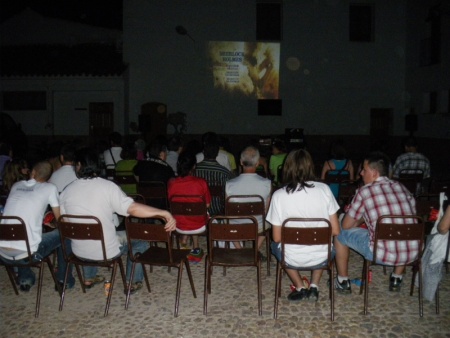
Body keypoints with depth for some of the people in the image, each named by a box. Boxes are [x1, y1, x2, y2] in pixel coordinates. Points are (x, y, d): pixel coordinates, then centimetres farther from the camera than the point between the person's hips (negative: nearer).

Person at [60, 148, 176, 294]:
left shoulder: (66, 191, -6)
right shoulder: (108, 186, -17)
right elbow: (132, 208, -29)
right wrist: (164, 213, -31)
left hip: (79, 252, 5)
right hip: (107, 251, -4)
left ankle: (89, 277, 48)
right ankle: (132, 282, 22)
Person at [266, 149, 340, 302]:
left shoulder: (278, 195, -13)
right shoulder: (324, 189, -10)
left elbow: (277, 238, -7)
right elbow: (335, 231, -5)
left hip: (292, 259, -2)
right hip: (321, 258, 2)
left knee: (275, 245, 32)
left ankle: (300, 288, 21)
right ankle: (314, 287, 23)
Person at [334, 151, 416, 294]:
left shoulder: (365, 191, -5)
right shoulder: (402, 187, 10)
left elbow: (346, 225, 2)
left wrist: (357, 222, 27)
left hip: (382, 255, -5)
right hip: (412, 253, 5)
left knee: (340, 233, 14)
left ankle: (343, 282, 25)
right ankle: (397, 279, 39)